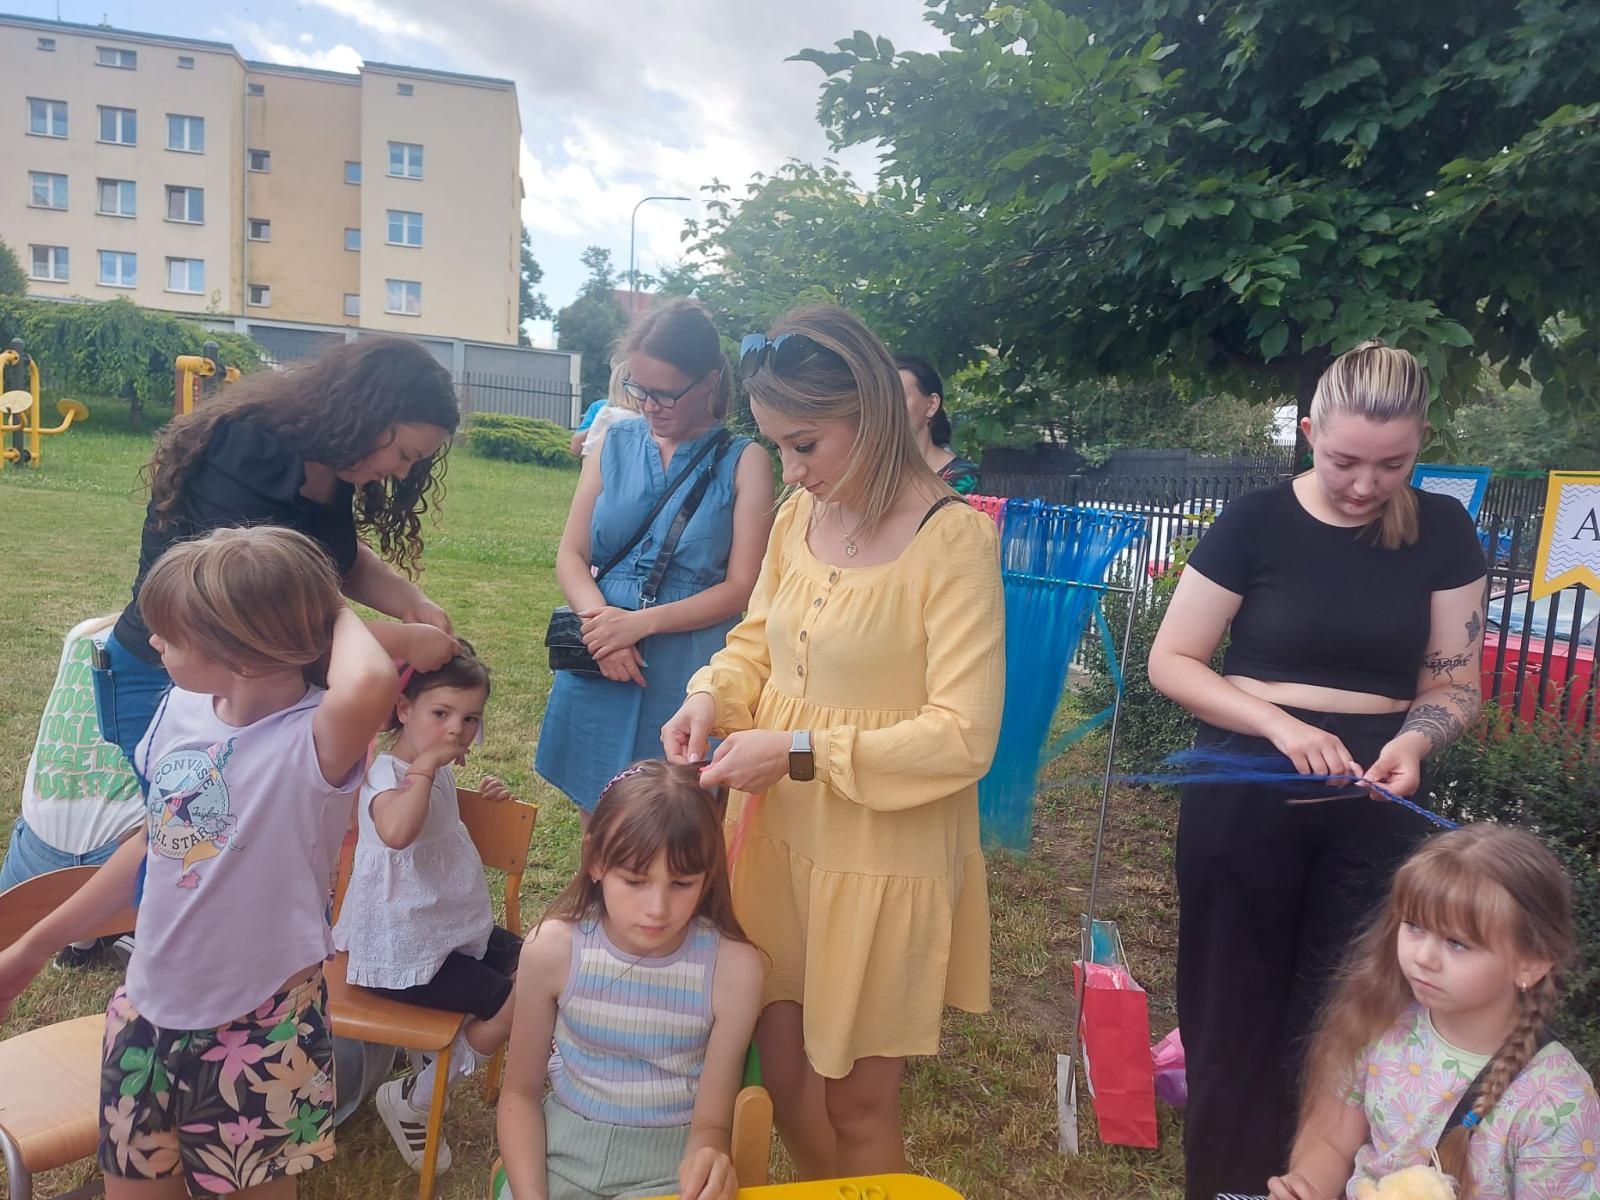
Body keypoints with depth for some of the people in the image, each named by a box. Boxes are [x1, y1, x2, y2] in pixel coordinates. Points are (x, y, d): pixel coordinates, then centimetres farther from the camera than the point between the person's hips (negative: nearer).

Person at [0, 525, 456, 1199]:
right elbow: (156, 842, 9)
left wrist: (339, 618, -31)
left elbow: (367, 688, -53)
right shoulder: (182, 708, -6)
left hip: (259, 1025, -6)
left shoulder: (313, 743, -27)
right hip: (148, 1011, 6)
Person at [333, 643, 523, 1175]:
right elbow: (395, 831, -49)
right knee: (514, 1005, -9)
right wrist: (425, 765, -38)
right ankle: (411, 1098, 7)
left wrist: (484, 798, 11)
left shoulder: (439, 770, 4)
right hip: (404, 950, -10)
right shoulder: (387, 772, -24)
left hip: (451, 925, 10)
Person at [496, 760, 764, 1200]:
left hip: (671, 1159, 0)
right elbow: (520, 1092, -2)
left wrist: (708, 1157, -33)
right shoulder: (553, 949, -15)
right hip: (562, 1148, 0)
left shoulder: (733, 968, -19)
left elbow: (712, 1121, -11)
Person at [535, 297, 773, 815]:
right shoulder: (615, 444, 8)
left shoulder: (743, 461, -2)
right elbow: (571, 554, 6)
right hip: (601, 670, 3)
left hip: (689, 676, -3)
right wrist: (601, 618, -13)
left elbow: (742, 587, -6)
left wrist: (642, 622, -16)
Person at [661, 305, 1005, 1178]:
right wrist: (712, 695, -6)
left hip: (885, 858, -5)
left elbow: (964, 737, -20)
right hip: (779, 835, 6)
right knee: (784, 1076, 20)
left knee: (856, 1105, 14)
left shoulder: (953, 538, -19)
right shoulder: (798, 514, 0)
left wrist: (800, 753, -22)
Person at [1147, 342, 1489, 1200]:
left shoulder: (1442, 533, 0)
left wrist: (1414, 742, -18)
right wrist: (1279, 723, -21)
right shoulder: (1255, 522, -8)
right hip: (1247, 792, -2)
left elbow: (1454, 682, 4)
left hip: (1376, 804, 2)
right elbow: (1170, 662, -8)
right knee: (1237, 1009, 11)